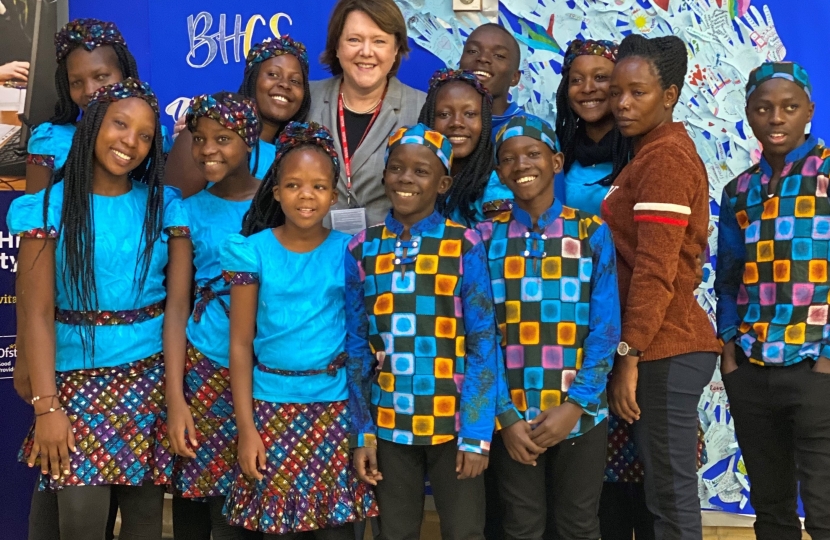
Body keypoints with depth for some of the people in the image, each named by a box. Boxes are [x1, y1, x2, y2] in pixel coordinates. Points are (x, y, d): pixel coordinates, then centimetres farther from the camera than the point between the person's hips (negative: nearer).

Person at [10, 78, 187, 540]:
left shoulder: (165, 205, 2)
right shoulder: (50, 207, -3)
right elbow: (38, 312, -7)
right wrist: (46, 406, -13)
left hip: (152, 375, 2)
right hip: (79, 377, -1)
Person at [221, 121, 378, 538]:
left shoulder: (347, 252, -1)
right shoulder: (255, 251, -3)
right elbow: (240, 344, -2)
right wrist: (246, 427, -6)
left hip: (335, 403, 0)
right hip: (272, 404, 0)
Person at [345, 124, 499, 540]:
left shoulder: (465, 246, -5)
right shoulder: (361, 249, 3)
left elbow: (483, 343, -6)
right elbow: (356, 346, 5)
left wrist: (476, 433, -11)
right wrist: (361, 431, 2)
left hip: (452, 424, -2)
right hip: (387, 426, 3)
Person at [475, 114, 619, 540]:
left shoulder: (592, 233, -1)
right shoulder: (487, 238, 1)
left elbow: (605, 329, -5)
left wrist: (575, 405, -13)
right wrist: (505, 414, -10)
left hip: (579, 412, 0)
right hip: (512, 415, 1)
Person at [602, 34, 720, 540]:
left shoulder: (664, 156, -12)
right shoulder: (655, 152, 18)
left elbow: (655, 269, -19)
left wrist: (628, 355, -18)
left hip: (664, 347, -10)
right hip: (664, 345, 10)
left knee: (672, 497, -1)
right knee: (666, 488, 16)